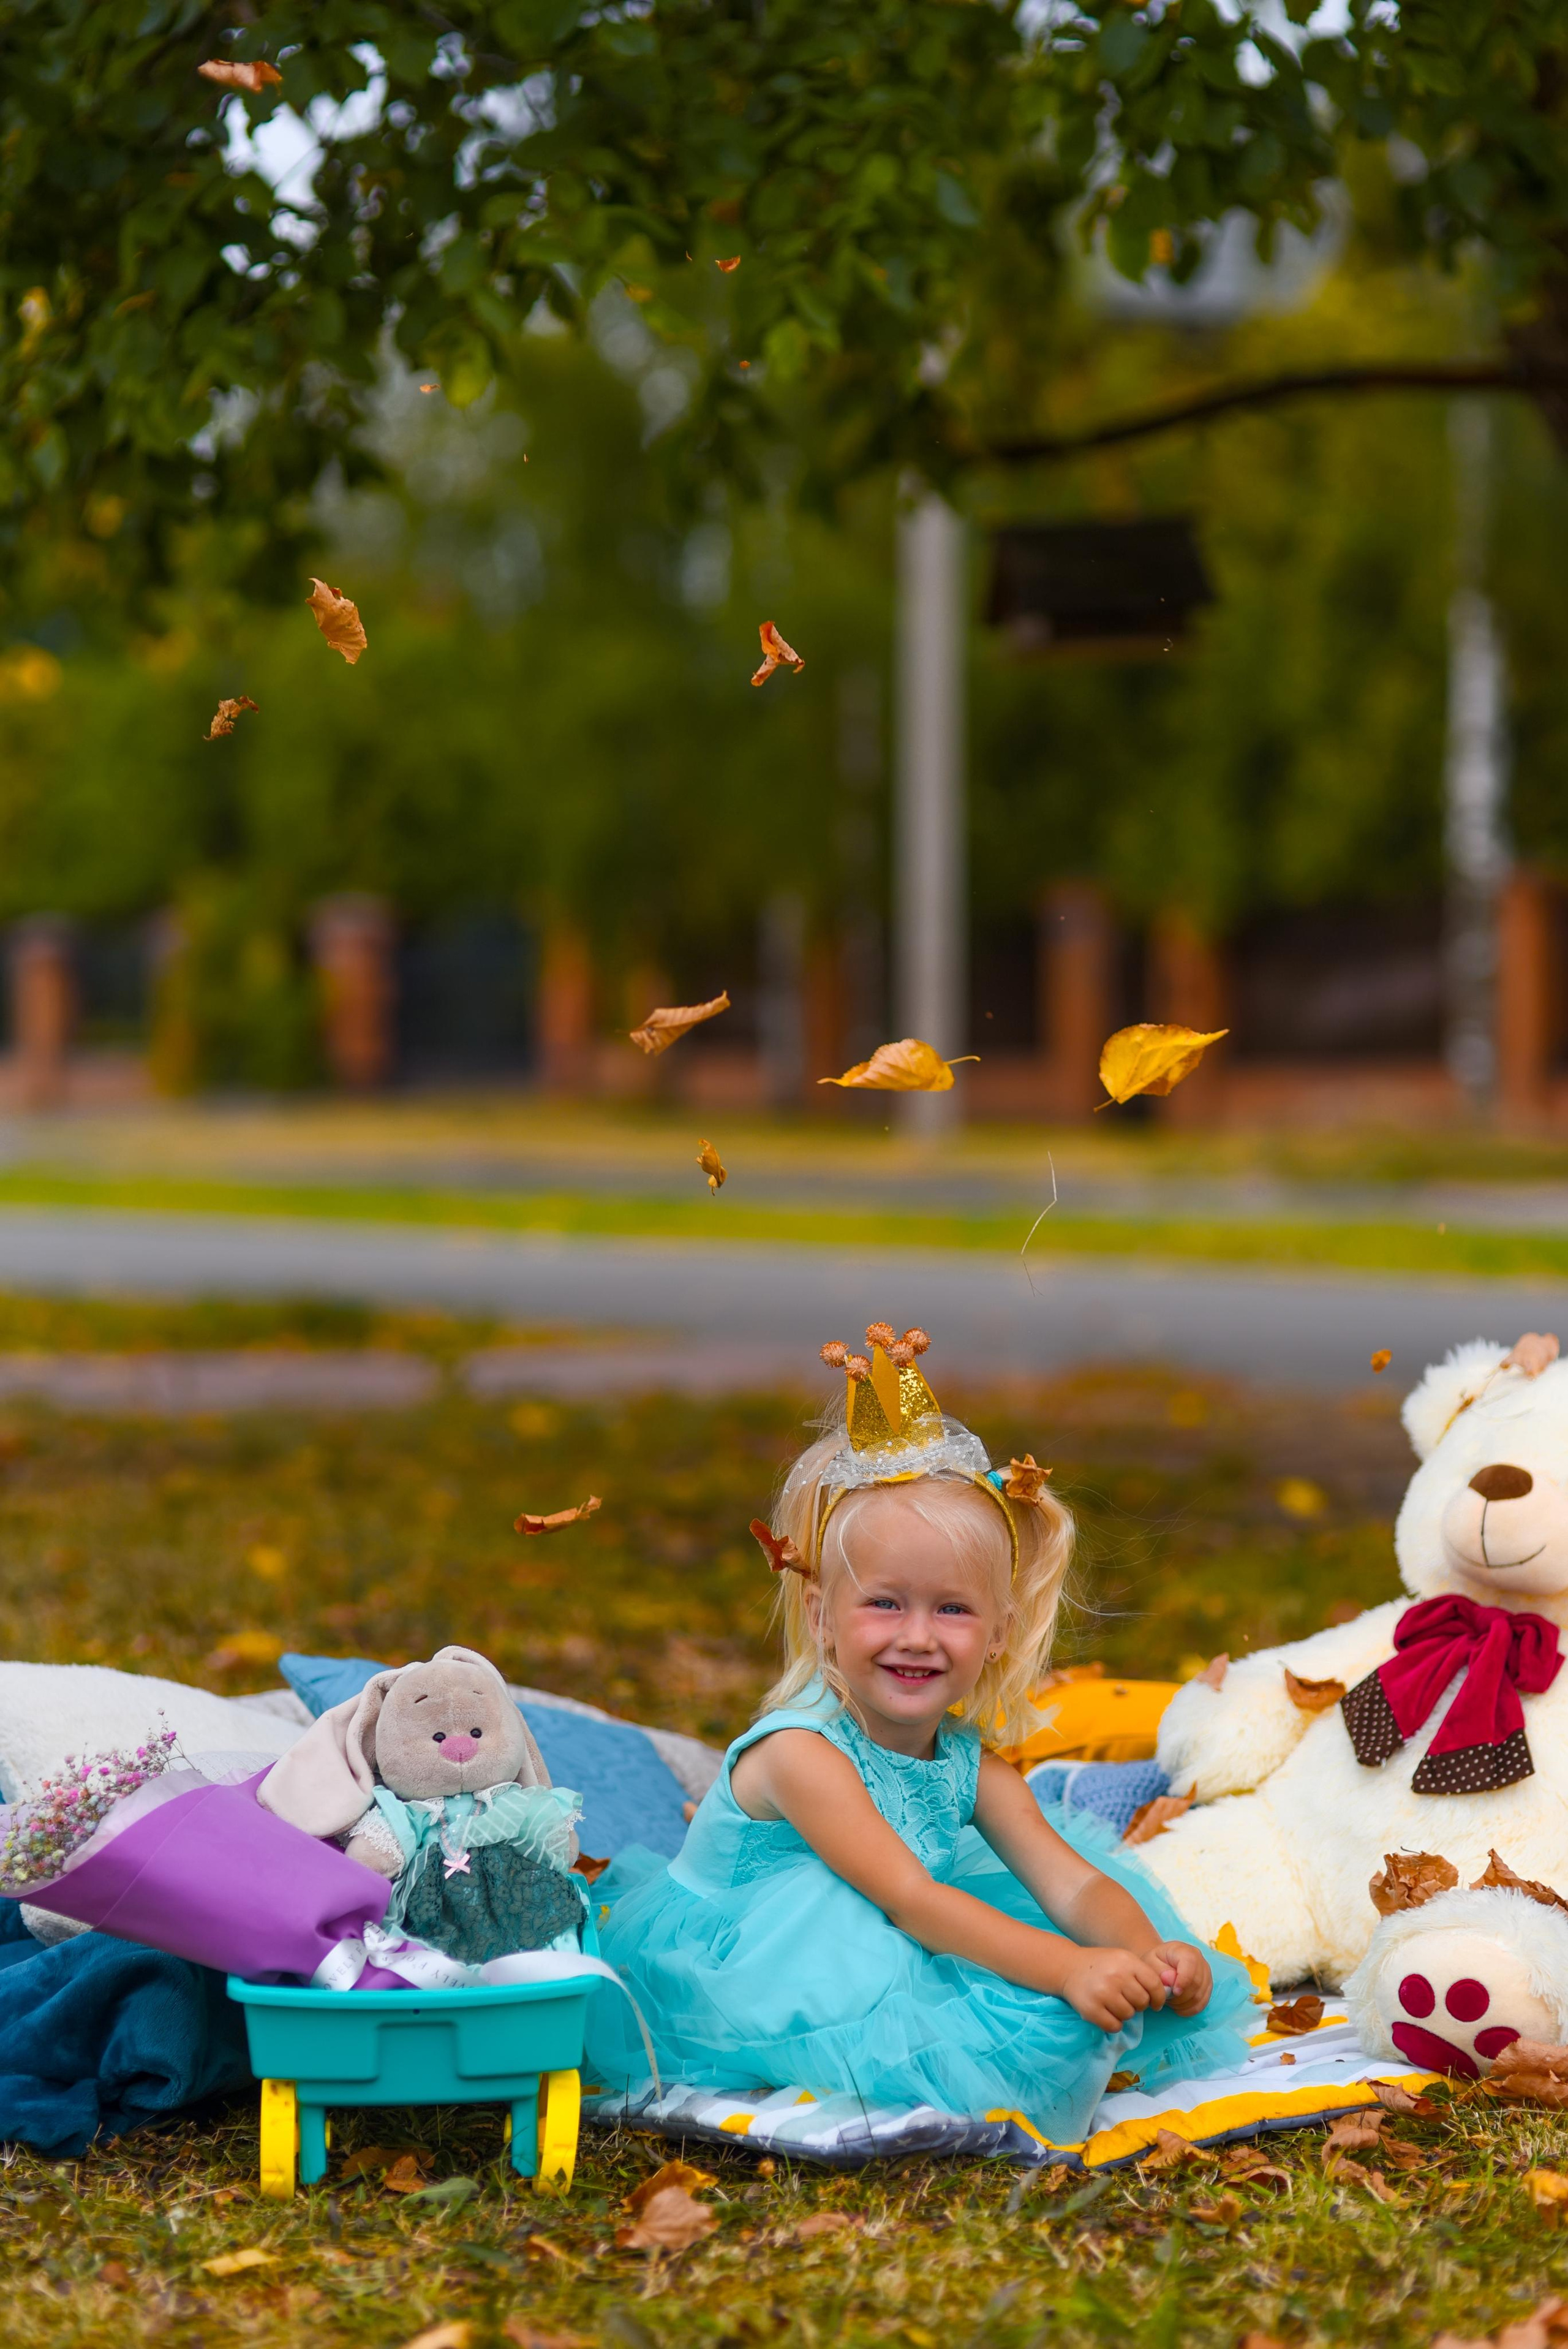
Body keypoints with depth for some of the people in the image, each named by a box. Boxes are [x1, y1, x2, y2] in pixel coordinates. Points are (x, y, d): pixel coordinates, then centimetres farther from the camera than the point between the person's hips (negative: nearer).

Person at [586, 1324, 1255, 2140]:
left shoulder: (971, 1762, -3)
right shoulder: (802, 1752, -25)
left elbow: (1070, 1881, -13)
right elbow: (907, 1897, -33)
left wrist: (1148, 1955, -35)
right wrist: (1068, 1969, -43)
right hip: (727, 1973, -6)